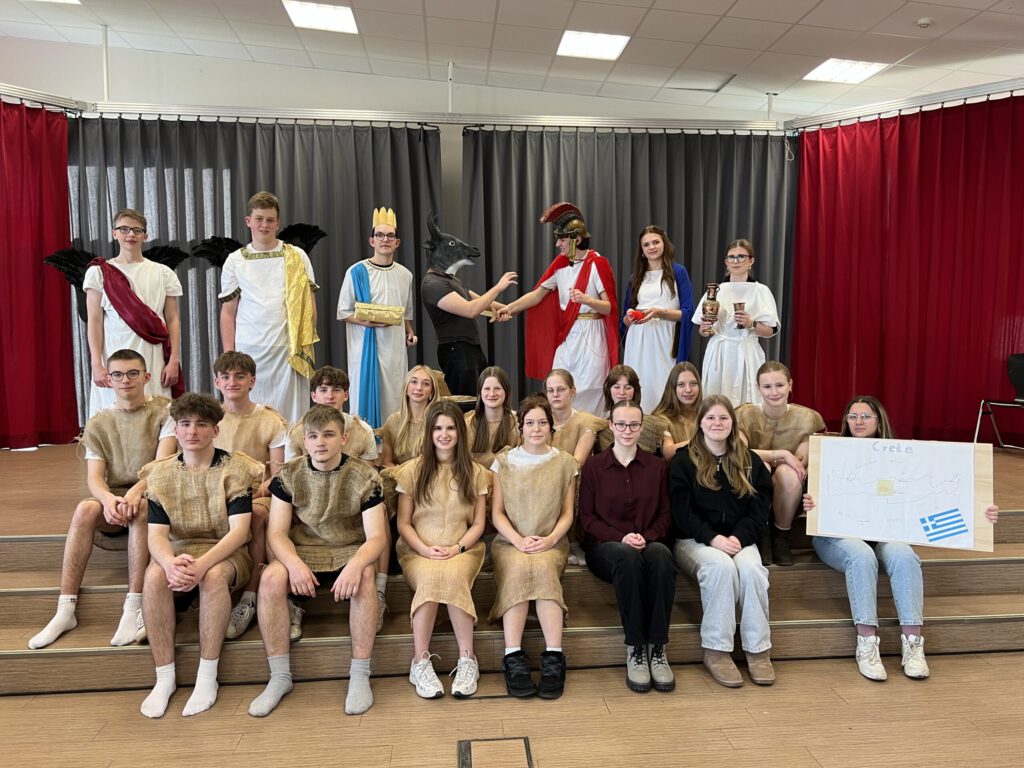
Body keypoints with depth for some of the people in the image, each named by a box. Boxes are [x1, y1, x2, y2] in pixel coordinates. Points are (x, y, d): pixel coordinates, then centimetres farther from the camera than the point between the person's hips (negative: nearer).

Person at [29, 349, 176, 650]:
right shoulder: (98, 424, 9)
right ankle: (65, 610, -26)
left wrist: (137, 491, -31)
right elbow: (94, 478, -2)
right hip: (113, 501, 3)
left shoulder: (164, 410, 0)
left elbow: (163, 463, -12)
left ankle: (134, 609, -34)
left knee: (139, 510, -36)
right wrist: (109, 499, -25)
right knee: (86, 508, -29)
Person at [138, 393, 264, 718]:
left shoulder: (235, 468, -6)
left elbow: (239, 530, -15)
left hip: (227, 553, -2)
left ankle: (207, 677, -22)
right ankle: (164, 678, -17)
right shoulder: (161, 473, 2)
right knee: (154, 575, -29)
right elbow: (157, 534, -7)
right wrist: (170, 562, -30)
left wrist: (202, 564, -32)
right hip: (178, 552, 3)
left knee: (214, 574, -35)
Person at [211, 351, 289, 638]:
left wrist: (261, 488, -22)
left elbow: (278, 475, 1)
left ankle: (248, 600, -32)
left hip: (257, 494, -2)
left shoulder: (272, 421, 4)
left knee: (256, 514, -37)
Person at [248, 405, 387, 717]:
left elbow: (377, 536, -12)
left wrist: (356, 565, -34)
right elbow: (277, 532, -5)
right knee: (271, 577, -29)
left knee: (365, 577, -34)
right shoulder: (288, 475, -2)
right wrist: (294, 563, -27)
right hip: (302, 553, 2)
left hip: (350, 552, -1)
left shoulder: (364, 476, -7)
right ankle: (279, 677, -15)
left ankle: (359, 675, -21)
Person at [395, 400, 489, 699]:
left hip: (462, 550, 0)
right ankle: (420, 663, -25)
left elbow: (478, 524, 8)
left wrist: (457, 548, -11)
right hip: (418, 551, 0)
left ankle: (467, 660, -26)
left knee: (453, 575, -35)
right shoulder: (413, 470, 7)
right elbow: (403, 523, 5)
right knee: (429, 577, -36)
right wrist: (425, 549, -13)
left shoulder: (475, 472, 10)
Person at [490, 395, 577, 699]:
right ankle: (513, 660, -34)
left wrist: (550, 539, -11)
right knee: (519, 568, -34)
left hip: (551, 543, 0)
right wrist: (519, 540, -13)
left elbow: (567, 513, 8)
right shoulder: (504, 461, 8)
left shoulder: (564, 462, 10)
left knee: (543, 568, -34)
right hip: (510, 542, 0)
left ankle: (553, 659, -34)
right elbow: (496, 513, 4)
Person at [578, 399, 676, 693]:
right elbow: (587, 517, 3)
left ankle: (657, 649, -27)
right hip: (605, 545, -1)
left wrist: (647, 537, -10)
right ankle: (635, 650, -26)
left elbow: (665, 515, 10)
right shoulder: (594, 466, 6)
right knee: (628, 558, -38)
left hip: (648, 543, 2)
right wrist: (621, 537, -13)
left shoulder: (656, 466, 12)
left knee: (661, 555, -36)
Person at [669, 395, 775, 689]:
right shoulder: (683, 461, 3)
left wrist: (738, 538, -13)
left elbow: (759, 510, 5)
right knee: (721, 565, -33)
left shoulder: (750, 462, 13)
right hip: (695, 540, -2)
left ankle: (758, 650, -18)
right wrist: (713, 538, -20)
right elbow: (682, 512, -6)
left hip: (739, 539, 3)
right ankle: (716, 651, -24)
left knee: (751, 568, -30)